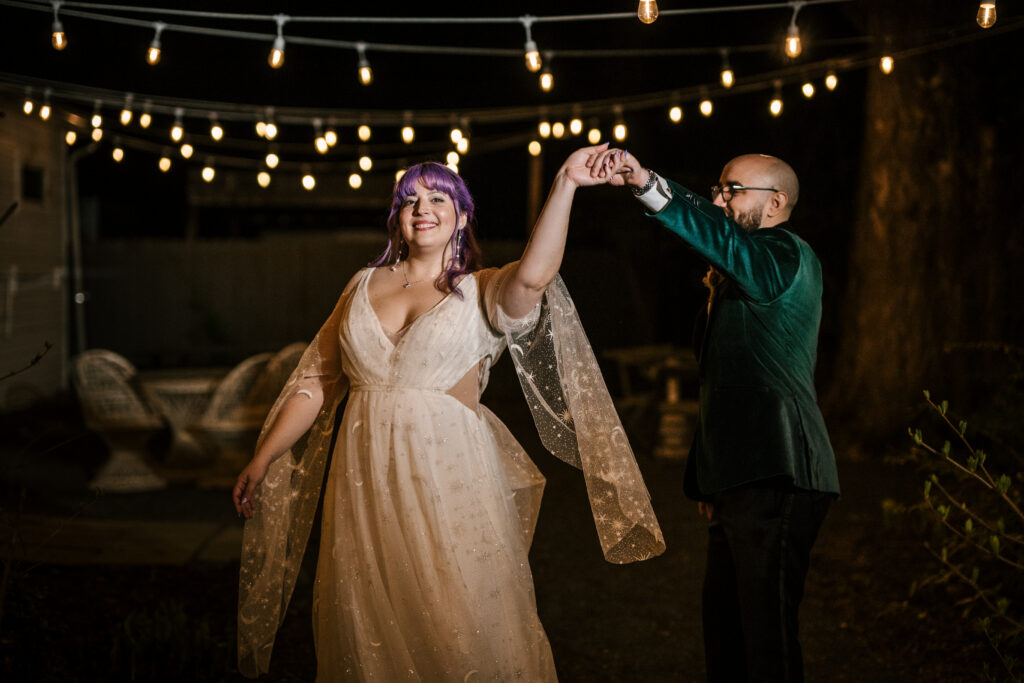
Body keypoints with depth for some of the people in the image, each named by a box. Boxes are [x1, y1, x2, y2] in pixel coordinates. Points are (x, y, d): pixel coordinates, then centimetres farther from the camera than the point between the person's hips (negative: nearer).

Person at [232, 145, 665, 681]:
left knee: (464, 632, 0)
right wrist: (262, 459, 11)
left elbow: (533, 275, -23)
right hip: (366, 480, 3)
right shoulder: (364, 286, 11)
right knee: (367, 636, 10)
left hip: (449, 477, -3)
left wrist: (565, 184, -30)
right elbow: (317, 381, 14)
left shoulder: (482, 293, 1)